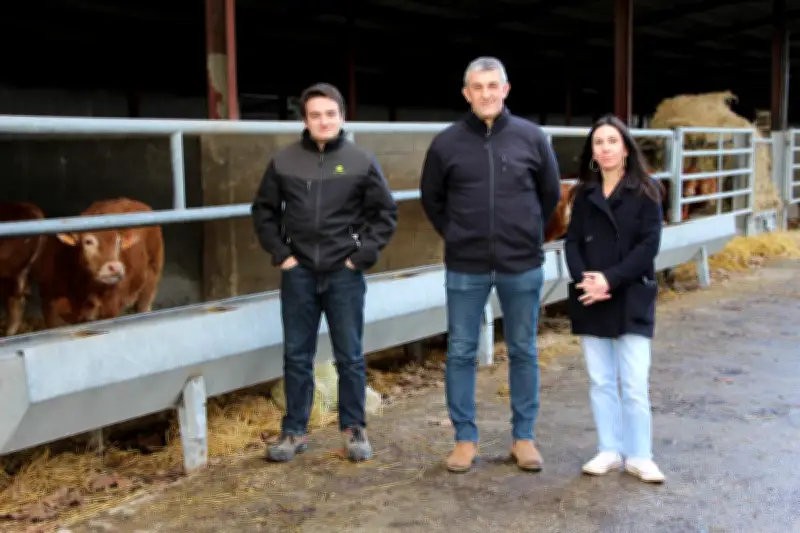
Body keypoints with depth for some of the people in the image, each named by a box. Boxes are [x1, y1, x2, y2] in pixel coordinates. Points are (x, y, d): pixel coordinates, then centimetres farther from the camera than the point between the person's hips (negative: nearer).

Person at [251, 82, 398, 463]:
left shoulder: (361, 162, -1)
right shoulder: (284, 162, 2)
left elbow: (386, 213, 4)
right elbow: (264, 212, 10)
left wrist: (363, 254, -4)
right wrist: (280, 253, 1)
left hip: (344, 275, -1)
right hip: (298, 274, 1)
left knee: (350, 357, 6)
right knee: (297, 357, 8)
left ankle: (355, 430, 19)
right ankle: (294, 432, 19)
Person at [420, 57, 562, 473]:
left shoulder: (532, 137, -1)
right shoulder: (446, 142, -3)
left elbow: (550, 193, 12)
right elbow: (431, 198, 11)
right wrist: (456, 236, 9)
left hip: (522, 266, 0)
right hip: (465, 268, 0)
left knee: (523, 352, 9)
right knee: (460, 353, 5)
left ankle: (524, 437, 22)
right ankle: (465, 438, 18)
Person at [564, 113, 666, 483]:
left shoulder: (645, 191, -1)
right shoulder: (585, 193, 10)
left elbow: (649, 245, -8)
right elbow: (572, 242, 5)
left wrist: (610, 279, -18)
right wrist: (583, 279, -13)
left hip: (631, 299, -3)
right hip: (589, 299, 4)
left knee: (634, 383, -4)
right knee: (600, 381, 7)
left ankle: (639, 456, 8)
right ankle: (610, 451, 18)